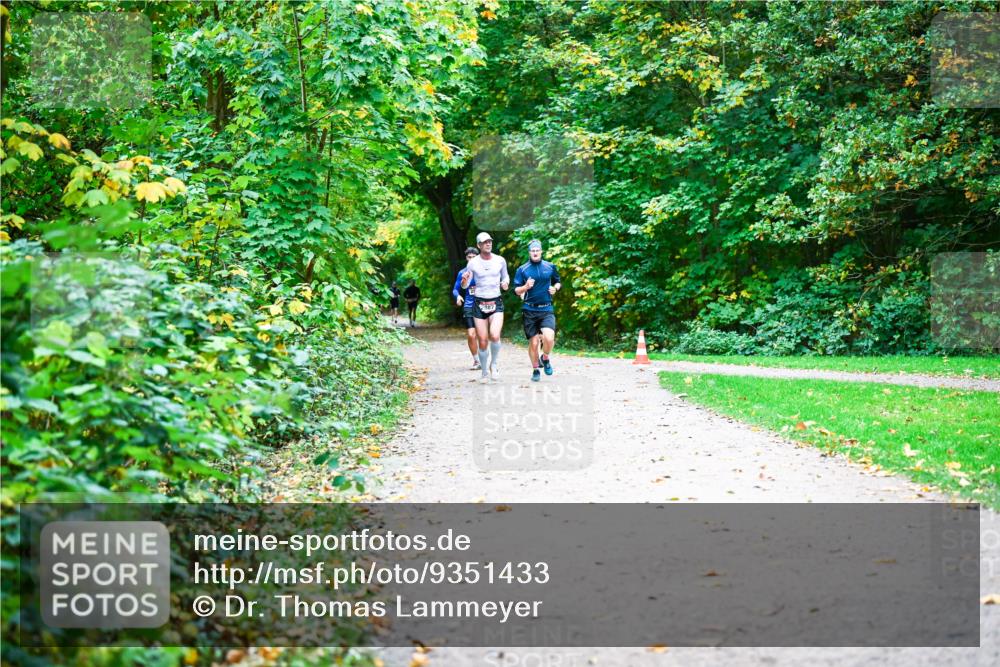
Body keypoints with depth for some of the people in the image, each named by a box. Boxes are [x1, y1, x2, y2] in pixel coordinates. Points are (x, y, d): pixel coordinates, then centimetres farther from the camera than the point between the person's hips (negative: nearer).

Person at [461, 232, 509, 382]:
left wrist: (506, 282, -4)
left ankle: (494, 364, 3)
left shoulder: (500, 260, 1)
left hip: (496, 303, 0)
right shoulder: (473, 263, -2)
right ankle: (484, 373, 20)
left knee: (494, 336, -23)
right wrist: (464, 280, -19)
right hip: (479, 303, 0)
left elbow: (506, 276, 19)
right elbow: (465, 286, 4)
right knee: (482, 342, 1)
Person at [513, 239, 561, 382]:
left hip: (547, 309, 0)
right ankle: (535, 370, 23)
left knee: (549, 338, -21)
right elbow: (516, 290, 3)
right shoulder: (522, 269, 3)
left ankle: (545, 358, 10)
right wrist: (526, 287, -17)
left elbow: (558, 282, 22)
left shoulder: (550, 267, 7)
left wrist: (555, 288, 0)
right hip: (529, 310, 0)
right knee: (533, 342, 2)